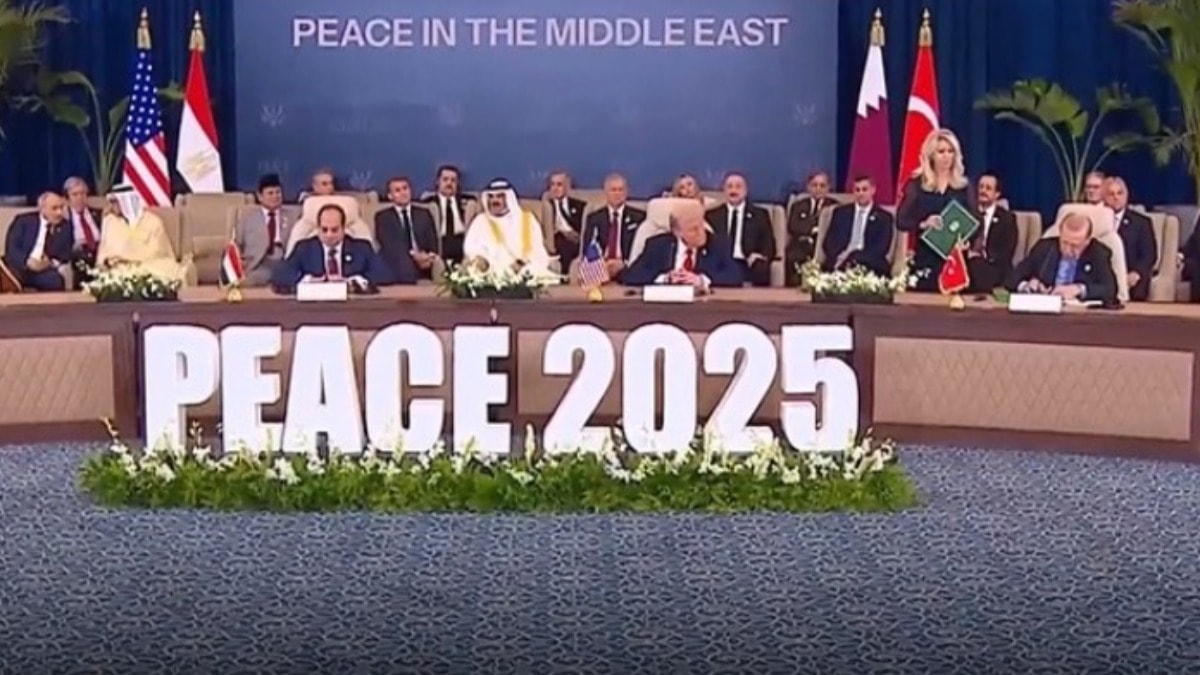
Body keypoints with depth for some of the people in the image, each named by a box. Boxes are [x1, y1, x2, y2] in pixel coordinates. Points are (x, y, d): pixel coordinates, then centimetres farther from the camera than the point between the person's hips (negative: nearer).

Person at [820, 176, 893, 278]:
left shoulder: (884, 217, 10)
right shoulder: (840, 212, 17)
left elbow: (881, 248, -2)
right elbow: (828, 242, 9)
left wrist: (855, 258, -16)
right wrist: (839, 258, -13)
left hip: (869, 266, -2)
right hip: (839, 264, 2)